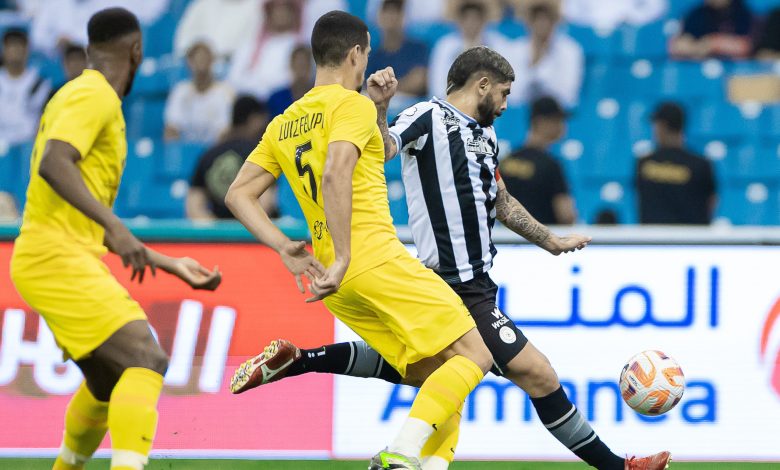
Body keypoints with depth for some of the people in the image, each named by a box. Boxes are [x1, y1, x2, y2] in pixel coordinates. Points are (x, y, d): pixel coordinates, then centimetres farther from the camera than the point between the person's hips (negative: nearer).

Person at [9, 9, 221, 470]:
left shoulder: (94, 97, 23)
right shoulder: (94, 95, -7)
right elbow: (54, 164, -26)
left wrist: (170, 264, 29)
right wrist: (114, 226, -34)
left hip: (69, 258, 10)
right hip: (58, 258, -10)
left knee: (108, 382, 22)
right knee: (147, 360, -21)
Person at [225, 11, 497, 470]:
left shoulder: (284, 125, 19)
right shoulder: (353, 105, -4)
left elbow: (239, 196, 16)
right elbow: (335, 175, -20)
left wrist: (287, 249, 7)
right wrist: (344, 258, -21)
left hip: (338, 284, 8)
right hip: (378, 257, -8)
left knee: (437, 377, 13)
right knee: (473, 356, -7)